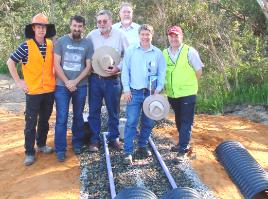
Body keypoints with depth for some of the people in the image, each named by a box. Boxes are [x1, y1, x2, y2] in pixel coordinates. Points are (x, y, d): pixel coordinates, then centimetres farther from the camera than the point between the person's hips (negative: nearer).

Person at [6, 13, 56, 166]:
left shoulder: (51, 45, 2)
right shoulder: (26, 46, -10)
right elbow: (10, 62, -5)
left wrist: (53, 76, 9)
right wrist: (19, 82, -7)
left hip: (50, 90, 4)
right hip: (33, 91, -4)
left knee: (45, 120, 16)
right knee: (31, 123, 3)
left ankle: (41, 144, 33)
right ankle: (30, 152, 13)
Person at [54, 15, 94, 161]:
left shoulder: (88, 44, 2)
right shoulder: (61, 41, -1)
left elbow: (88, 66, 0)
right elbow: (56, 64, -4)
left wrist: (75, 82, -10)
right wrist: (67, 82, -11)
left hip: (80, 86, 2)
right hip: (62, 86, -1)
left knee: (78, 116, 12)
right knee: (61, 119, -1)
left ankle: (77, 143, 29)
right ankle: (60, 149, 8)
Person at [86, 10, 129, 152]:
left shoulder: (120, 36, -2)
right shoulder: (91, 36, 1)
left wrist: (118, 67, -12)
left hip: (112, 79, -1)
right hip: (95, 78, 1)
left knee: (113, 111, 8)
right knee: (94, 110, 6)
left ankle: (114, 138, 22)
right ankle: (94, 139, 18)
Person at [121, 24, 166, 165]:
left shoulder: (158, 53, 5)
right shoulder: (131, 51, 1)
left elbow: (162, 73, 5)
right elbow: (125, 71, 1)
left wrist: (158, 90, -5)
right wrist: (126, 89, -5)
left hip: (151, 93, 2)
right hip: (134, 92, -2)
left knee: (148, 122, 10)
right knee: (131, 122, -5)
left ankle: (142, 146, 28)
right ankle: (128, 152, 2)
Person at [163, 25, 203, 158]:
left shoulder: (190, 51, -8)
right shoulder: (164, 53, 4)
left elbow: (199, 71, -3)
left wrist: (189, 83, 2)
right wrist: (165, 86, 5)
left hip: (187, 93, -5)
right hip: (172, 93, 5)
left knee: (186, 121, -2)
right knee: (178, 120, 17)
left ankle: (183, 147, 1)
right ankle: (183, 143, 33)